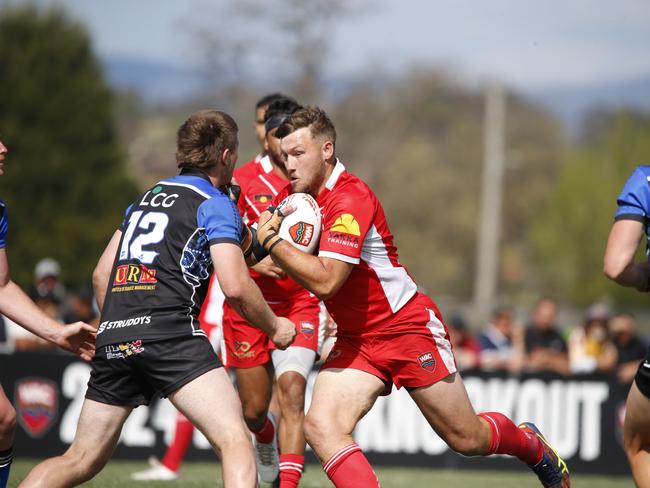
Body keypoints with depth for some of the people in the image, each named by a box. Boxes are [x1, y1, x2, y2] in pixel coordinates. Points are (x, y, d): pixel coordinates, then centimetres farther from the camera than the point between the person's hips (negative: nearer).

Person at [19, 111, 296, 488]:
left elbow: (101, 275, 27)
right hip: (169, 334, -7)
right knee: (237, 443, -13)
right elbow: (235, 287, -8)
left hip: (112, 340, 7)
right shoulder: (216, 204, 3)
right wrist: (274, 327, 8)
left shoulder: (147, 197, 25)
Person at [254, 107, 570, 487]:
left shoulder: (349, 199, -24)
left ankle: (532, 445, 41)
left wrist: (273, 241, -28)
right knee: (321, 427, -19)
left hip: (410, 328, -7)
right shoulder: (294, 195, 1)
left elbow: (325, 280, -33)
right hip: (356, 340, 7)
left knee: (467, 438, 8)